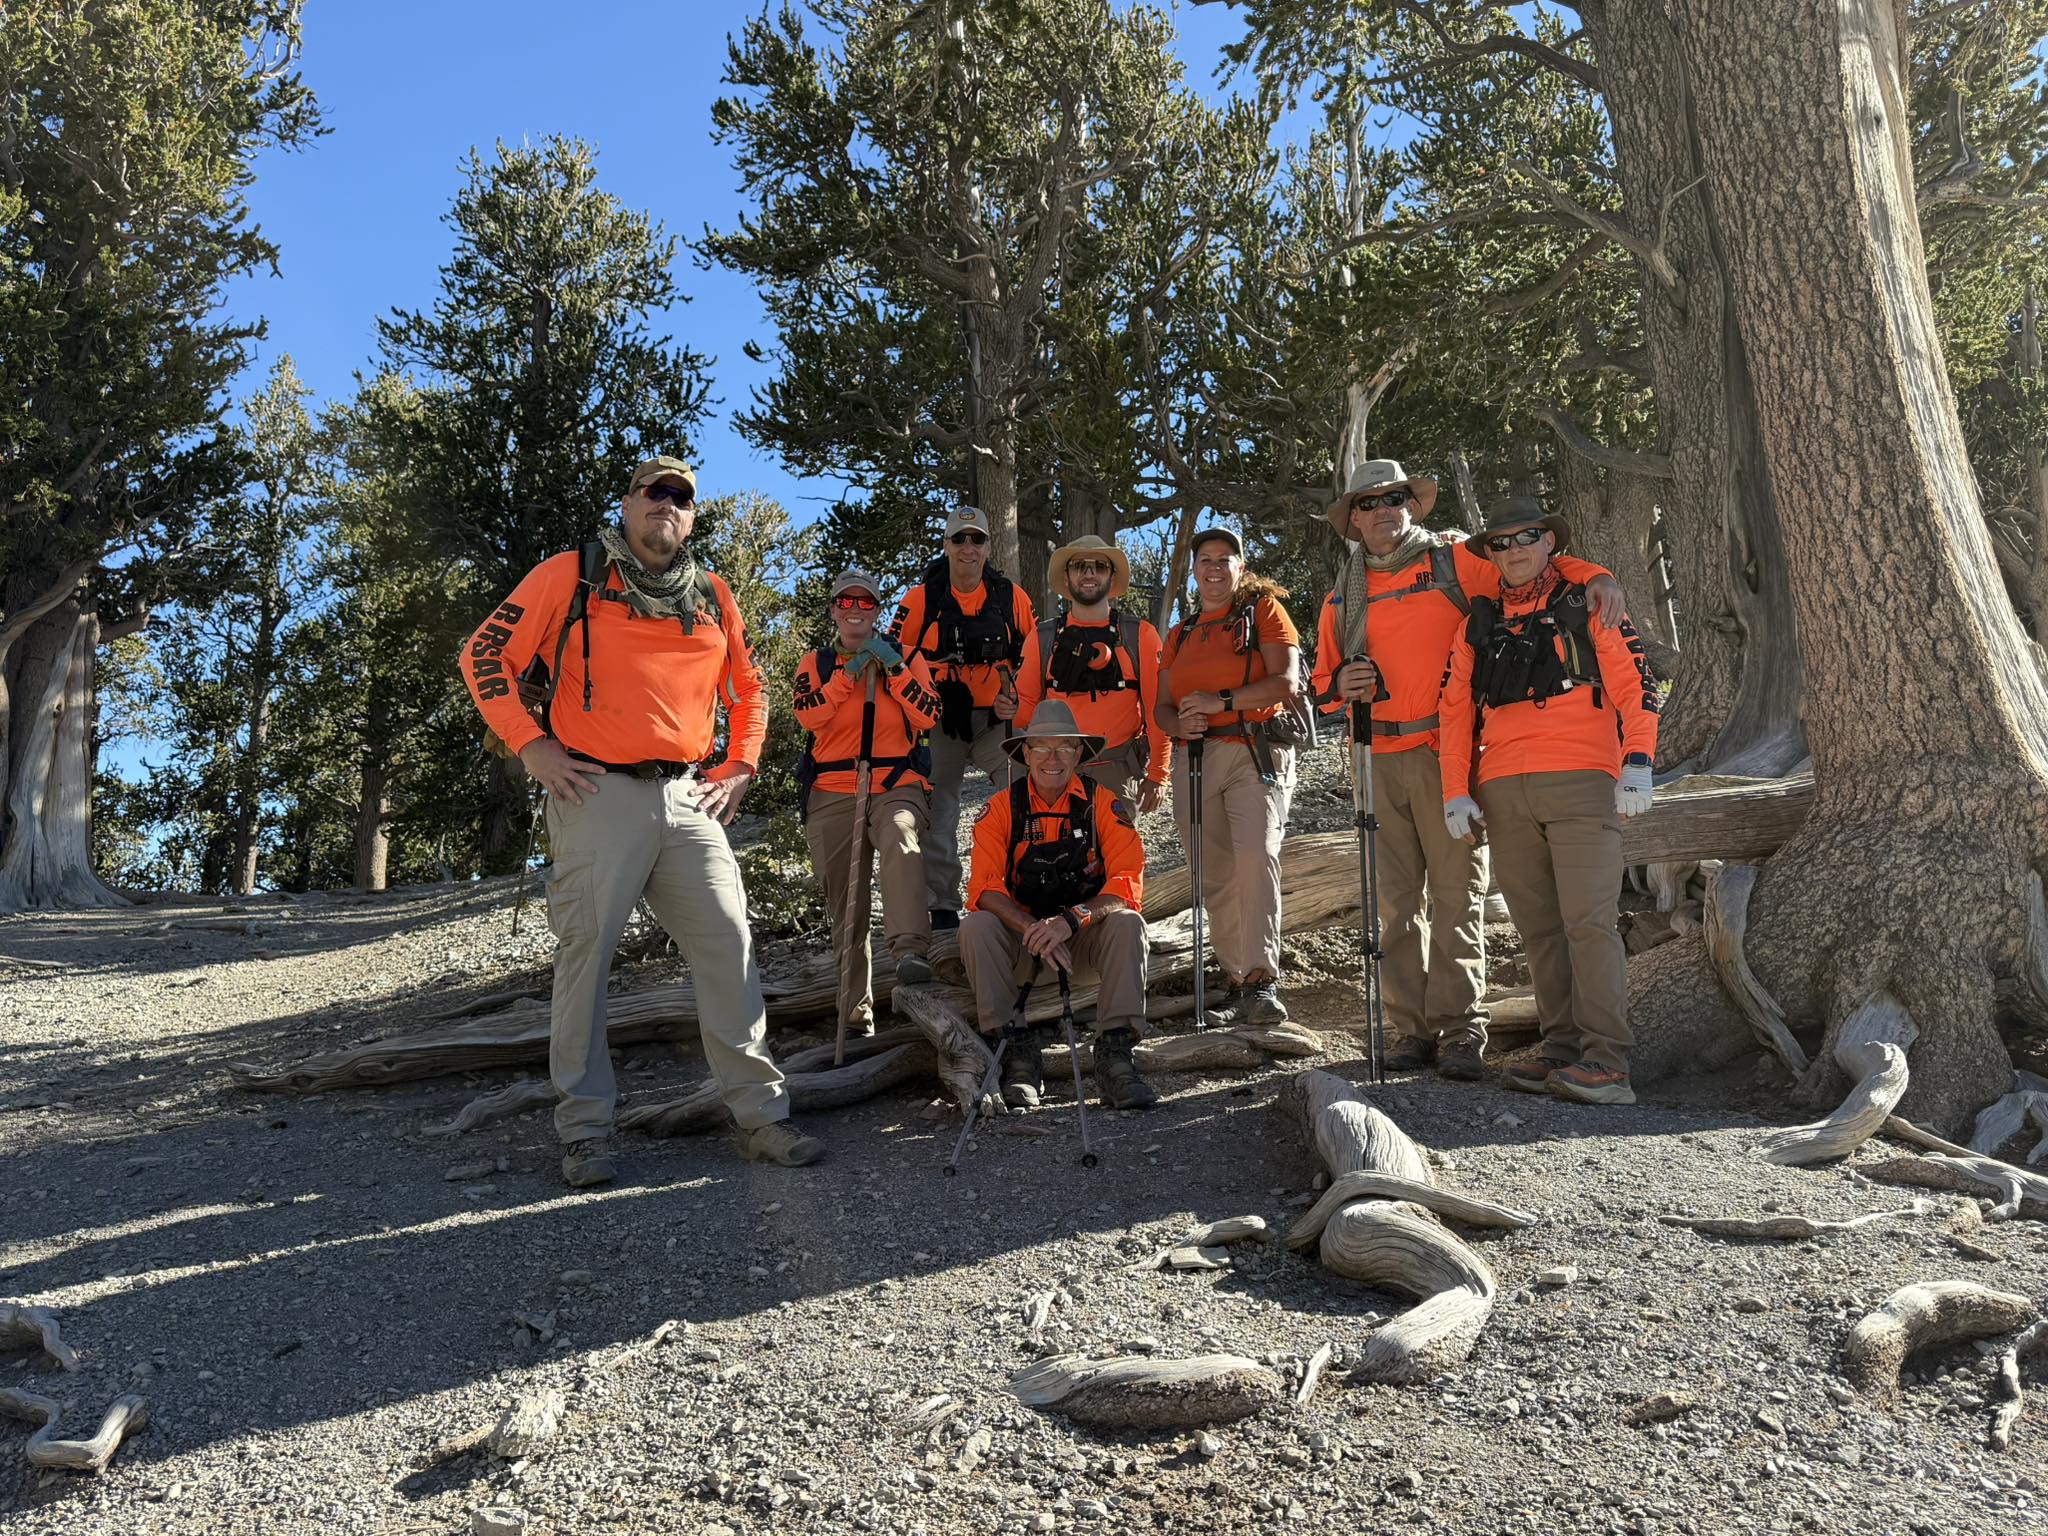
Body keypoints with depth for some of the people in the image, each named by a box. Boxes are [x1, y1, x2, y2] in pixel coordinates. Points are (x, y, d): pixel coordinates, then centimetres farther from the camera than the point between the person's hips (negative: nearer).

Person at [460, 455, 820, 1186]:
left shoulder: (713, 596, 15)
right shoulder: (572, 575, 3)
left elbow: (748, 687, 26)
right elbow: (485, 654, 1)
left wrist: (741, 766, 13)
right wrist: (531, 745, -8)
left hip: (688, 797, 4)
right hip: (597, 795, -4)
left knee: (730, 948, 0)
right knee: (585, 957, 0)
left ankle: (760, 1113, 9)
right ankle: (585, 1130, 11)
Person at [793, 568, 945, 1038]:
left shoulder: (906, 658, 14)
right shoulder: (815, 662, 15)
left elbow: (929, 715, -2)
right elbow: (808, 715, -4)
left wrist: (893, 669, -9)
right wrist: (848, 673, -9)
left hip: (897, 786, -2)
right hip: (832, 794, 2)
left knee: (902, 842, -37)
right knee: (845, 906, 4)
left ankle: (910, 950, -49)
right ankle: (855, 1011, 10)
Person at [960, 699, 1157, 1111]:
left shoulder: (1104, 805, -7)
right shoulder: (1001, 808, -5)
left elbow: (1127, 885, -16)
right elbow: (984, 889, -15)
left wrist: (1071, 919, -34)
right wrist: (1033, 930, -33)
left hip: (1086, 933, 0)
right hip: (1020, 931, 1)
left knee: (1127, 923, -30)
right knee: (975, 926, -28)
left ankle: (1114, 1056, -29)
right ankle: (1020, 1057, -24)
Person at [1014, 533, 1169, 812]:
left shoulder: (1140, 635, 5)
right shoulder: (1042, 637, 9)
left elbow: (1157, 709, 1)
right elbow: (1024, 705, 6)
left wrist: (1157, 776, -5)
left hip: (1119, 771, -1)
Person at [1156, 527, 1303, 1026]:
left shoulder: (1264, 610, 6)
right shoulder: (1180, 634, 21)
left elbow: (1286, 684, -6)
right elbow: (1161, 706, 18)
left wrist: (1222, 700, -14)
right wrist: (1180, 724, -5)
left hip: (1255, 754, -5)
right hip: (1195, 760, 5)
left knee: (1256, 855, -23)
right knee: (1216, 877, 4)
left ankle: (1263, 980, -26)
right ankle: (1236, 982, 10)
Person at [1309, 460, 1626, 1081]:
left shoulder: (1454, 560, 6)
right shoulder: (1344, 591, 16)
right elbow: (1323, 681, 18)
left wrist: (1595, 578, -15)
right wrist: (1341, 686, -4)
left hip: (1447, 752, -3)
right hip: (1379, 760, 4)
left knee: (1458, 894, -4)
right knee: (1395, 900, 5)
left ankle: (1459, 1030, 2)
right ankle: (1409, 1030, 12)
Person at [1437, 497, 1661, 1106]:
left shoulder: (1589, 605, 9)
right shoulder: (1478, 625, 19)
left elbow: (1636, 685, 2)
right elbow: (1455, 710, 17)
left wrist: (1637, 763, -12)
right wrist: (1456, 791, 8)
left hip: (1581, 783, -4)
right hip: (1503, 793, 4)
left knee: (1588, 920, -12)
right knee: (1539, 928, 5)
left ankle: (1607, 1063, -11)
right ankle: (1562, 1050, 10)